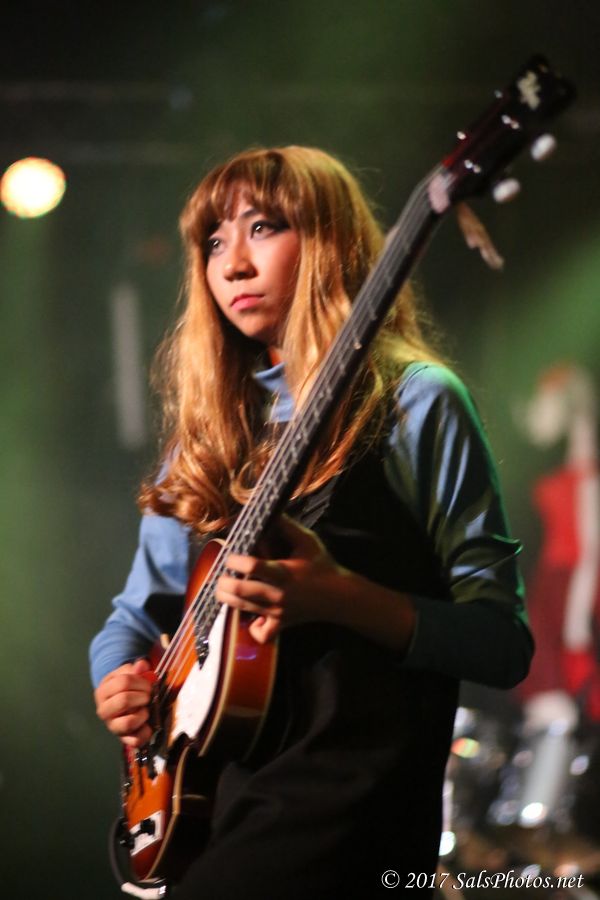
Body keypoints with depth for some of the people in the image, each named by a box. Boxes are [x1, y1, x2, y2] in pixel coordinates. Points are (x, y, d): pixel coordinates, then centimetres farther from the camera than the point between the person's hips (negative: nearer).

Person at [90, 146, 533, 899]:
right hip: (206, 782, 6)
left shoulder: (413, 402, -2)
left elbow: (503, 643, -6)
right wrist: (116, 681, 2)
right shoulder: (213, 426, 16)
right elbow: (140, 610, 23)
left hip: (346, 786, -6)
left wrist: (339, 598, -20)